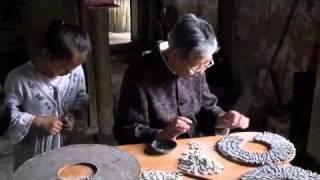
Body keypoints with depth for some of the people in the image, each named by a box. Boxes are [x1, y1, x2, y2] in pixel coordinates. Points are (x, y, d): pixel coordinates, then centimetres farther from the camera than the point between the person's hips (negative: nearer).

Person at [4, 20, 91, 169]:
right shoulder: (19, 78, -21)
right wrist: (38, 122, -22)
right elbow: (8, 113, -12)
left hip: (66, 142, 4)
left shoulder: (76, 71, -11)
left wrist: (75, 112, -12)